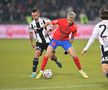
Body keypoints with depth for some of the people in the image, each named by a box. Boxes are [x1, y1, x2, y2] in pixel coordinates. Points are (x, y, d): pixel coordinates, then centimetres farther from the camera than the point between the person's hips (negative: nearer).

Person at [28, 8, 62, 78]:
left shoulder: (44, 20, -13)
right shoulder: (32, 24, -4)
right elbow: (31, 33, 15)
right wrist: (32, 42, 17)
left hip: (48, 41, -1)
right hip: (40, 42, 1)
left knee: (52, 56, 2)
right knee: (37, 53, -23)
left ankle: (56, 61, 44)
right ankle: (34, 72, -20)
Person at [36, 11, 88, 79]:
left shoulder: (74, 27, -17)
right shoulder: (61, 21, -24)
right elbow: (49, 23, -13)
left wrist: (68, 49, -1)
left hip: (65, 40, 1)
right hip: (55, 39, -1)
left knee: (74, 56, -7)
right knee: (47, 55, -13)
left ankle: (80, 70, 16)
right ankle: (41, 71, 2)